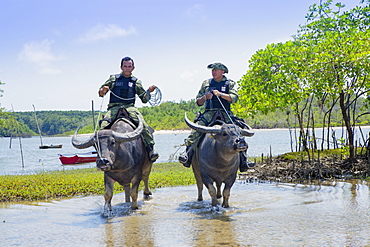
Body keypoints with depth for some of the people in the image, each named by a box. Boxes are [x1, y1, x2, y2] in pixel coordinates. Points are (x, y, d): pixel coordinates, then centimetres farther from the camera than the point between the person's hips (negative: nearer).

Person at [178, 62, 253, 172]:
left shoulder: (230, 83, 12)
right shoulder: (206, 83, 18)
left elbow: (234, 98, -5)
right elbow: (198, 102, 18)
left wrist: (220, 94, -17)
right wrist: (205, 98, -3)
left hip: (225, 114, -1)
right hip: (209, 113, 1)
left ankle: (243, 159, -14)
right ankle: (188, 152, -32)